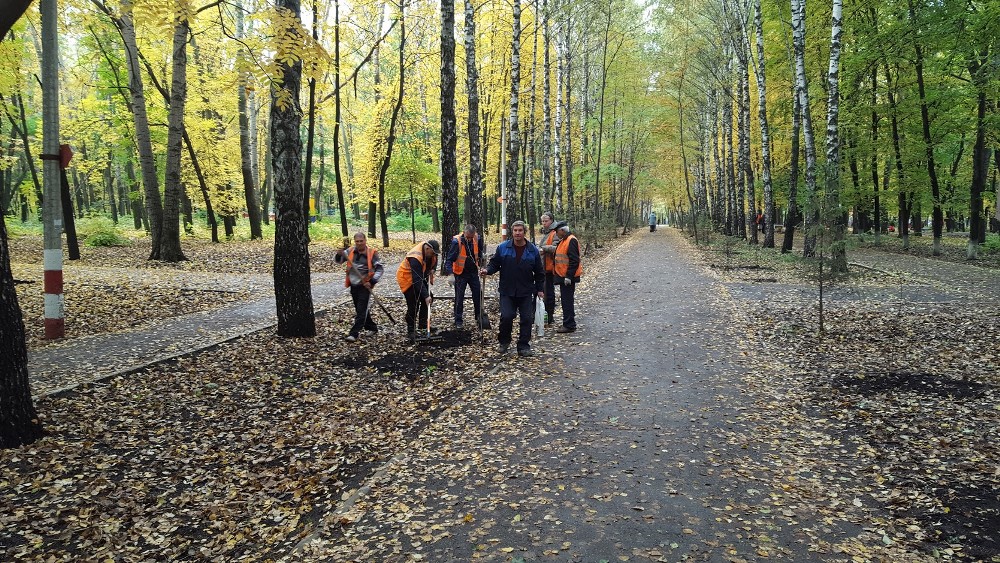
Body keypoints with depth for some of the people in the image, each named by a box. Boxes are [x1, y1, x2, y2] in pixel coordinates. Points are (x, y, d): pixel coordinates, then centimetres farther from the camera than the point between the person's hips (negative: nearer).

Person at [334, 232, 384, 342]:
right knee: (359, 309, 16)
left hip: (365, 286, -6)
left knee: (361, 310, -7)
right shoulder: (350, 251, 4)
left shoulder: (372, 253, -8)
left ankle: (354, 333, -7)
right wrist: (339, 254, -19)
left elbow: (380, 268, -7)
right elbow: (337, 260, 4)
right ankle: (372, 328, 33)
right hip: (353, 285, 6)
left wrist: (372, 282, -16)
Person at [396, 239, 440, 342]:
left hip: (419, 276, 9)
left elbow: (434, 260, 13)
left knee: (429, 297, 6)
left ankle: (423, 323, 19)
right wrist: (425, 296, -39)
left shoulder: (430, 251, -12)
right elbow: (417, 280, -38)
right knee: (413, 305, -14)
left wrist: (432, 270, -6)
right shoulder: (416, 258, -37)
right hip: (407, 278, -9)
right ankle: (410, 332, -6)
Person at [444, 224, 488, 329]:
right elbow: (450, 258, -21)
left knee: (478, 295, 8)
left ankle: (479, 318, 23)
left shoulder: (477, 239, -8)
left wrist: (481, 263, 6)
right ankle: (458, 321, 12)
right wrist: (449, 271, -31)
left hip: (473, 272, 4)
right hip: (461, 273, -4)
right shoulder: (456, 241, -21)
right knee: (459, 297, 2)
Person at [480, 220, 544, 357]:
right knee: (506, 317, -10)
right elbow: (494, 264, 6)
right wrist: (487, 270, -15)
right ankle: (504, 342, 14)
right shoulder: (503, 248, 0)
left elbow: (539, 272, 7)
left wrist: (540, 289, 5)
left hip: (526, 292, 1)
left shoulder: (533, 250, 1)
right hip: (507, 291, -1)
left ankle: (523, 347, 11)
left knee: (527, 319, 0)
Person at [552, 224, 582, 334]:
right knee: (565, 301, 15)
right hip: (563, 276, 10)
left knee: (567, 301, -6)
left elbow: (574, 261, -21)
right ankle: (568, 323, 23)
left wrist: (568, 276, -22)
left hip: (568, 278, -10)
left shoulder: (571, 241, -16)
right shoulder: (563, 241, 16)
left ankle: (569, 325, -1)